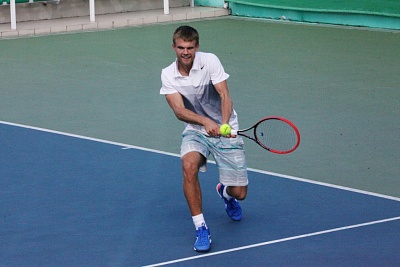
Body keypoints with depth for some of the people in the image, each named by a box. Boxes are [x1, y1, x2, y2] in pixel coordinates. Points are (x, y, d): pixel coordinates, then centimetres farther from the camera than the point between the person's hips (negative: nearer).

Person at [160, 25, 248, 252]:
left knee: (239, 193, -3)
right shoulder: (168, 75, -7)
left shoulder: (210, 61, -13)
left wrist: (224, 124, -38)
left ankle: (225, 192, 39)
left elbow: (225, 95, -19)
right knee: (189, 165, -33)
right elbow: (179, 110, -18)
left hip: (225, 130, -1)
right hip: (196, 131, 1)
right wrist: (206, 121, -37)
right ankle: (201, 228, -21)